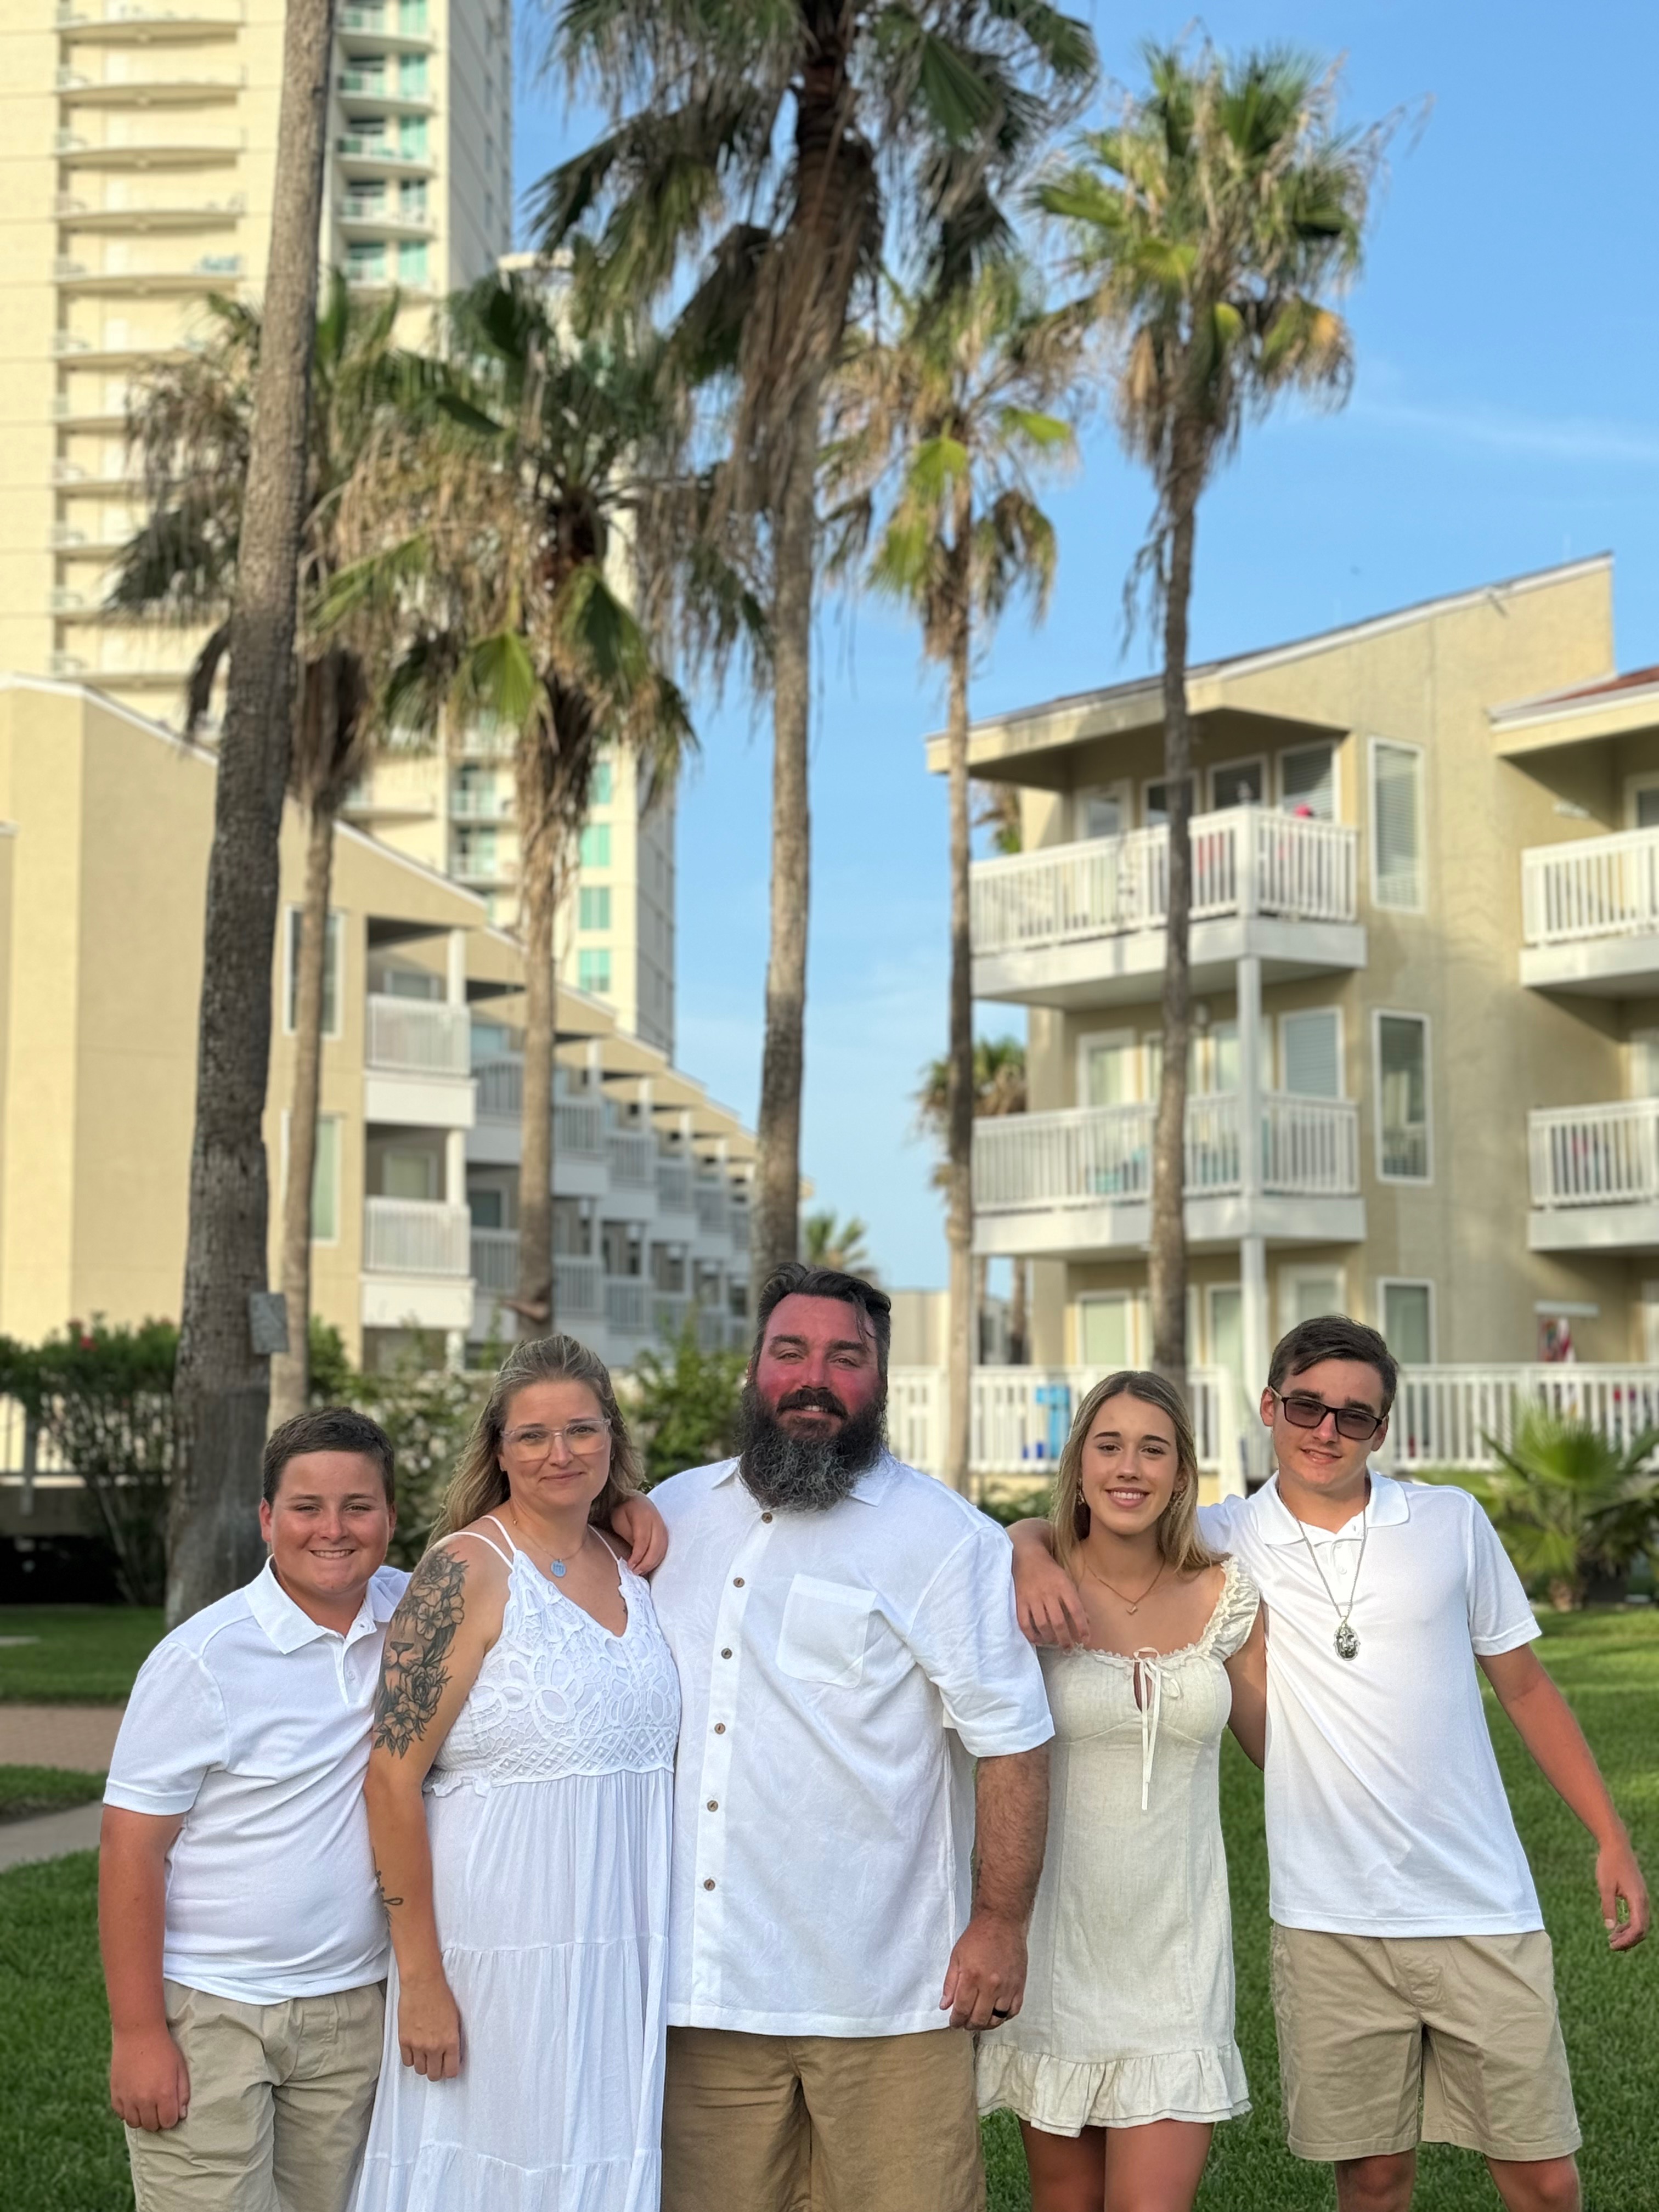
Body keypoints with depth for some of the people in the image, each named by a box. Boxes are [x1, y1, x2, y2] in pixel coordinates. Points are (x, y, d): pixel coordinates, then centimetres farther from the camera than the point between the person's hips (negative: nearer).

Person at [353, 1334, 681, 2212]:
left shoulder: (632, 1570, 8)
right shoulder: (466, 1572, -11)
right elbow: (392, 1779, -14)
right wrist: (421, 1980, -15)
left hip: (623, 1953, 6)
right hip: (499, 1947, -6)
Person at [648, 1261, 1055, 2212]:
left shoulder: (945, 1537, -4)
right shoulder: (671, 1515, 11)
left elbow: (1012, 1741, -5)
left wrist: (1002, 1923, -7)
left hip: (884, 1991, -4)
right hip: (702, 1983, 4)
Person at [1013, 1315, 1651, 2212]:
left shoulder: (1453, 1522, 3)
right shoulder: (1220, 1542, 1)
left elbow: (1525, 1686, 10)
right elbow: (1049, 1528, 5)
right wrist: (1035, 1558, -19)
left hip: (1482, 1912, 0)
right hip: (1330, 1926, 0)